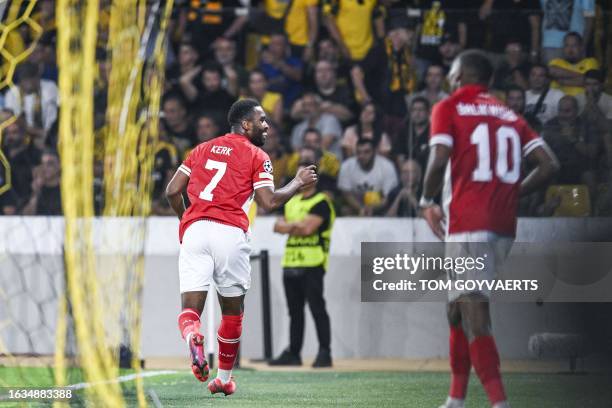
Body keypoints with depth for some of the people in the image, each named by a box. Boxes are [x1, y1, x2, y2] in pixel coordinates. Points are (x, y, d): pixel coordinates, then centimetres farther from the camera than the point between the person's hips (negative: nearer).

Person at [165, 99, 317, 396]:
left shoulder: (203, 149, 22)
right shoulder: (257, 156, 8)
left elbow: (173, 191, 17)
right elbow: (268, 201, -3)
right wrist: (299, 182, 13)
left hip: (194, 230, 3)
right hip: (230, 234, -2)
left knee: (190, 308, -3)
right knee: (232, 311, 17)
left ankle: (192, 336, -38)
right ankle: (224, 378, 24)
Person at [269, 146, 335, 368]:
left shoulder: (321, 203, -5)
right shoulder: (292, 202, 19)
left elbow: (307, 228, -17)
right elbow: (278, 226, 9)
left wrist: (290, 225, 0)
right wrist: (297, 225, -9)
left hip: (312, 264, -8)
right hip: (291, 264, 8)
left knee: (317, 308, -9)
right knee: (295, 311, 11)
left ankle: (325, 353, -8)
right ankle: (293, 353, 16)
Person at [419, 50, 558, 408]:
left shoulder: (449, 109, 3)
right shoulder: (510, 116, 18)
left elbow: (440, 159, -13)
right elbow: (548, 165, 9)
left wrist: (427, 202, 3)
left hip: (468, 222, -7)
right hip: (504, 225, 7)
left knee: (475, 316, -12)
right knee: (459, 310, 20)